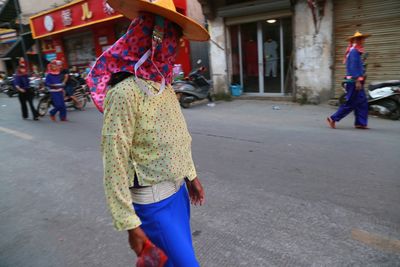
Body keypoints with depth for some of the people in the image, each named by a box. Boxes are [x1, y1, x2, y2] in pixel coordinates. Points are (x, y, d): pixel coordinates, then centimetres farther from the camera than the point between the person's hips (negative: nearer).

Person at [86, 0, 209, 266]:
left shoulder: (164, 85, 2)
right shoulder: (125, 92, -23)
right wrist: (131, 225, -16)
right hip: (153, 202, -7)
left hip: (178, 191, 7)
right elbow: (115, 165, -21)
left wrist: (191, 175, 17)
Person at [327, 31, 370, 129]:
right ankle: (333, 118, 0)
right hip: (354, 81, -10)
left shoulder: (356, 51, 19)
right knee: (350, 104, -6)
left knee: (362, 102, 9)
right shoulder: (354, 51, -13)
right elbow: (354, 67, -21)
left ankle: (361, 123, 12)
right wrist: (358, 80, -25)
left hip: (356, 81, 10)